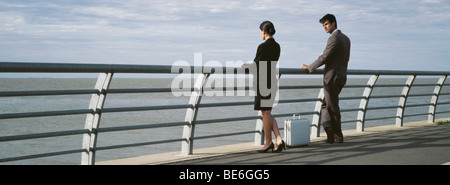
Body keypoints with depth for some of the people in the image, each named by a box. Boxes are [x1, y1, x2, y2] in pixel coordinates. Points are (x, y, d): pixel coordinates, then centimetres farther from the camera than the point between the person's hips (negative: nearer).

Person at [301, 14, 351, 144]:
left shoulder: (334, 38, -16)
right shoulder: (346, 39, 13)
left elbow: (324, 57, -22)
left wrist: (309, 67, -12)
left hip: (332, 77, -9)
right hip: (341, 77, 9)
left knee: (333, 107, 1)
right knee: (326, 104, 15)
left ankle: (338, 136, 9)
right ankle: (328, 126, -1)